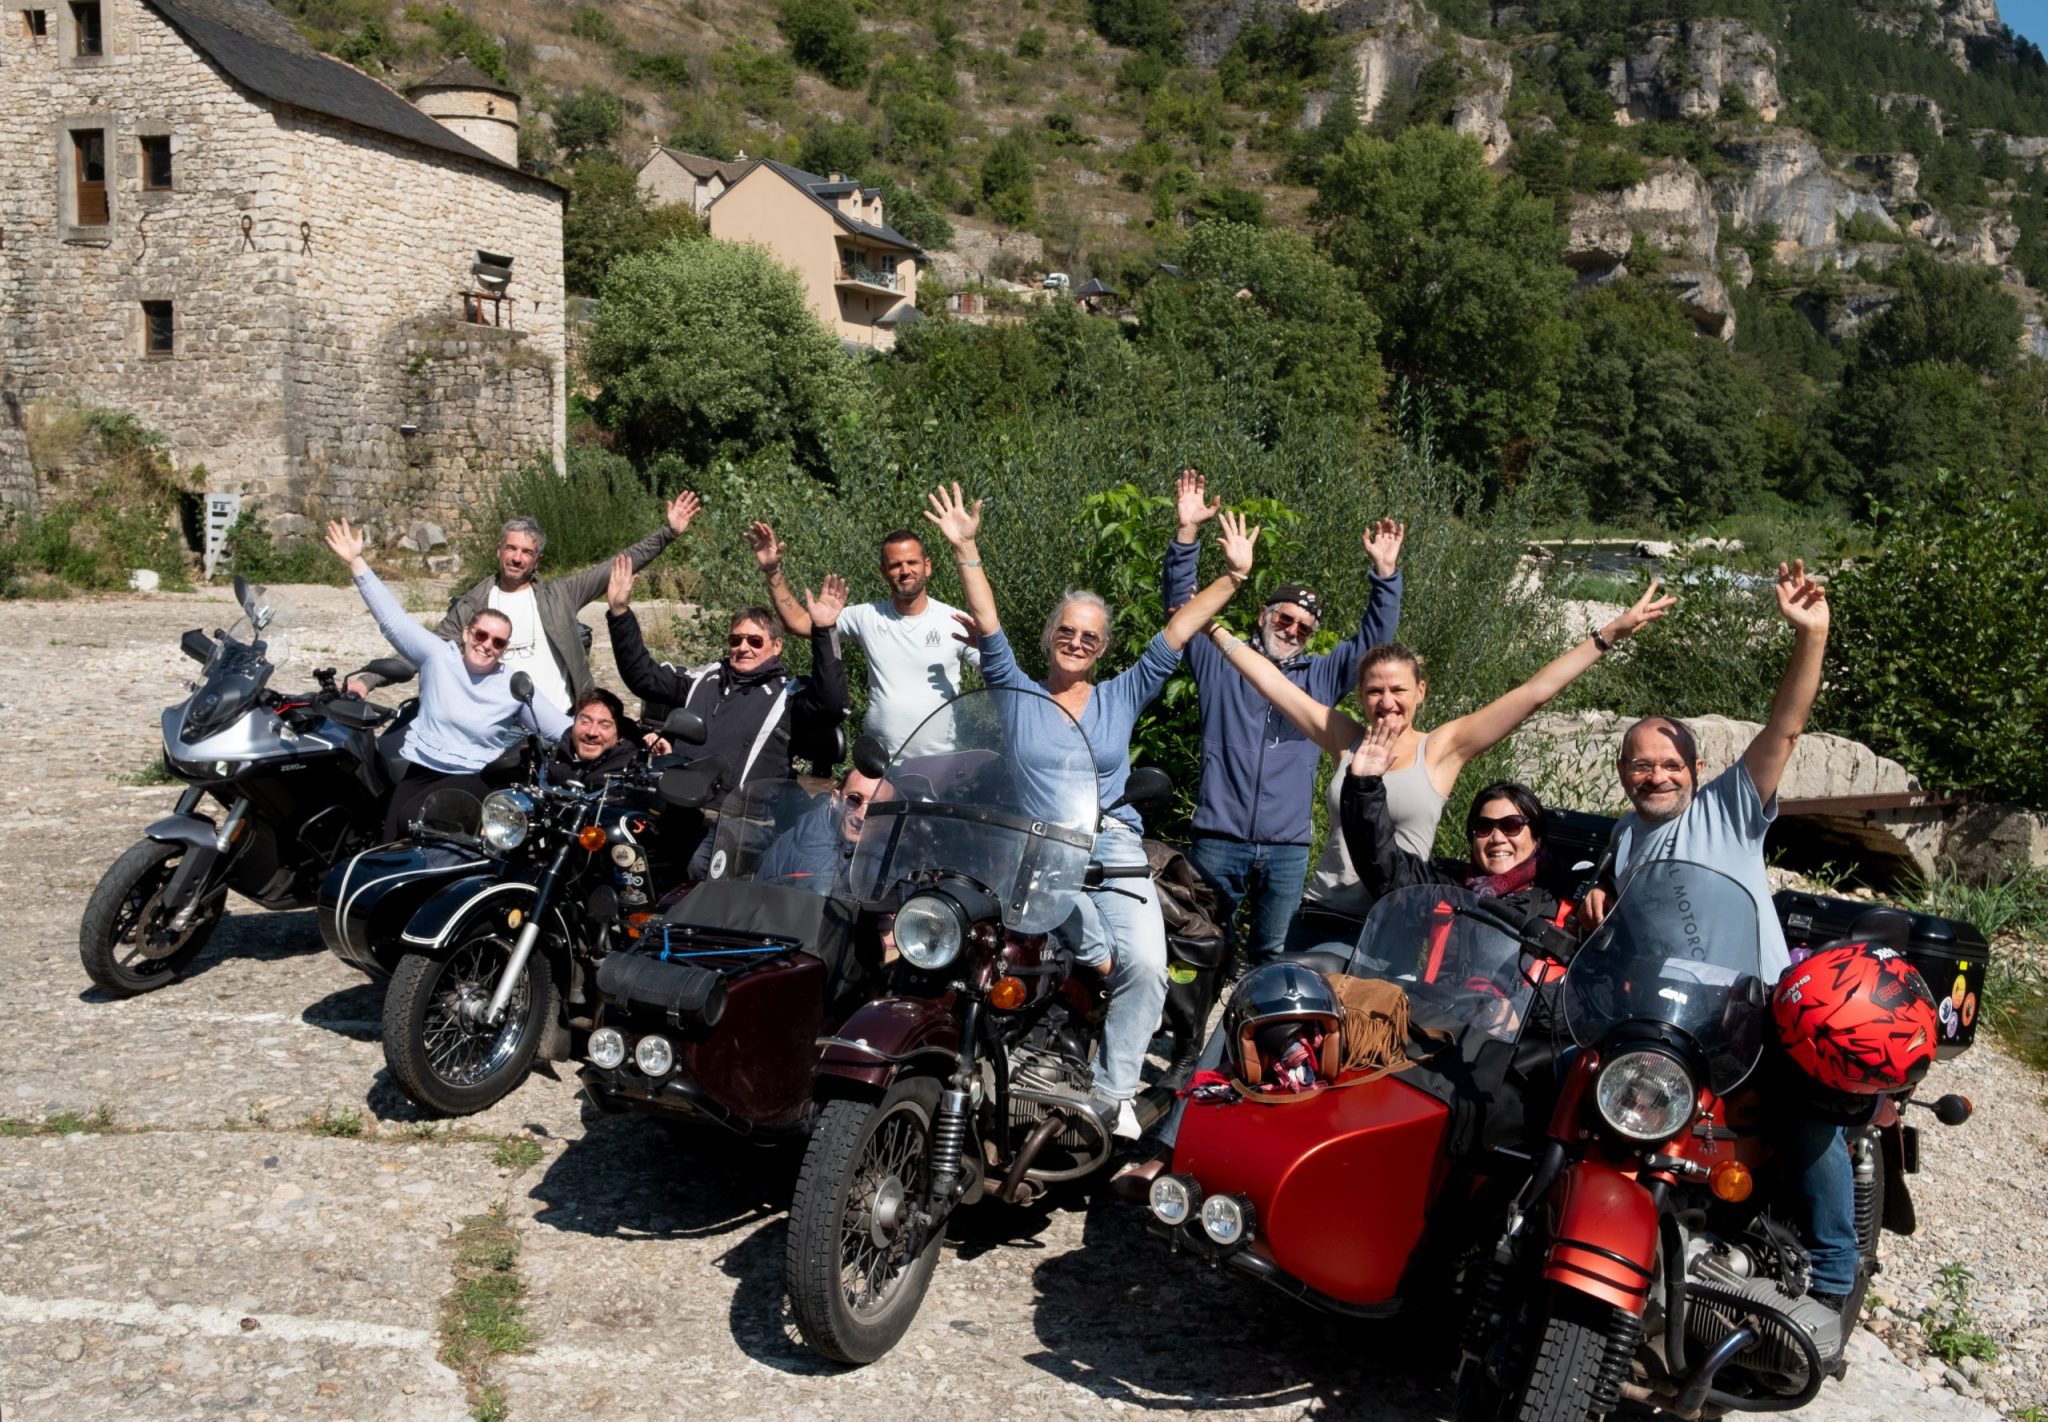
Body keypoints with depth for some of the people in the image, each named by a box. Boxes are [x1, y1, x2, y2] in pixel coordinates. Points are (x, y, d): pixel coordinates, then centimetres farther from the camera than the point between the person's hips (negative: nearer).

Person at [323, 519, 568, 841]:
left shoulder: (515, 687, -2)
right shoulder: (438, 656, 2)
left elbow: (561, 729, -2)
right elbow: (393, 617, -1)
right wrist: (356, 562, -5)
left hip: (474, 778, -2)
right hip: (421, 769, 3)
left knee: (413, 817, -27)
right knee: (392, 836, -15)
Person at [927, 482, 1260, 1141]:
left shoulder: (1122, 696, 16)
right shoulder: (1018, 693, 14)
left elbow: (1176, 633, 11)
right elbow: (990, 628, 5)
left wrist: (1233, 575, 7)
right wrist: (965, 551, -3)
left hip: (1114, 844, 1)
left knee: (1147, 966, -20)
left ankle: (1111, 1091, -10)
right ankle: (1097, 958, -13)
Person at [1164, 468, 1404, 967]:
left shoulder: (1321, 675, 15)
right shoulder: (1222, 662, 8)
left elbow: (1373, 640, 9)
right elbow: (1182, 607, 0)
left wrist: (1385, 575, -5)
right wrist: (1187, 534, -12)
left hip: (1287, 849, 2)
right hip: (1218, 840, -2)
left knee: (1271, 957, 7)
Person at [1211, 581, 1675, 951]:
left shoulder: (1441, 748, 0)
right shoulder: (1346, 740, 9)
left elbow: (1533, 693, -3)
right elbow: (1272, 680, 12)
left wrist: (1610, 634, -6)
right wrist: (1214, 628, 15)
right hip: (1318, 919, 3)